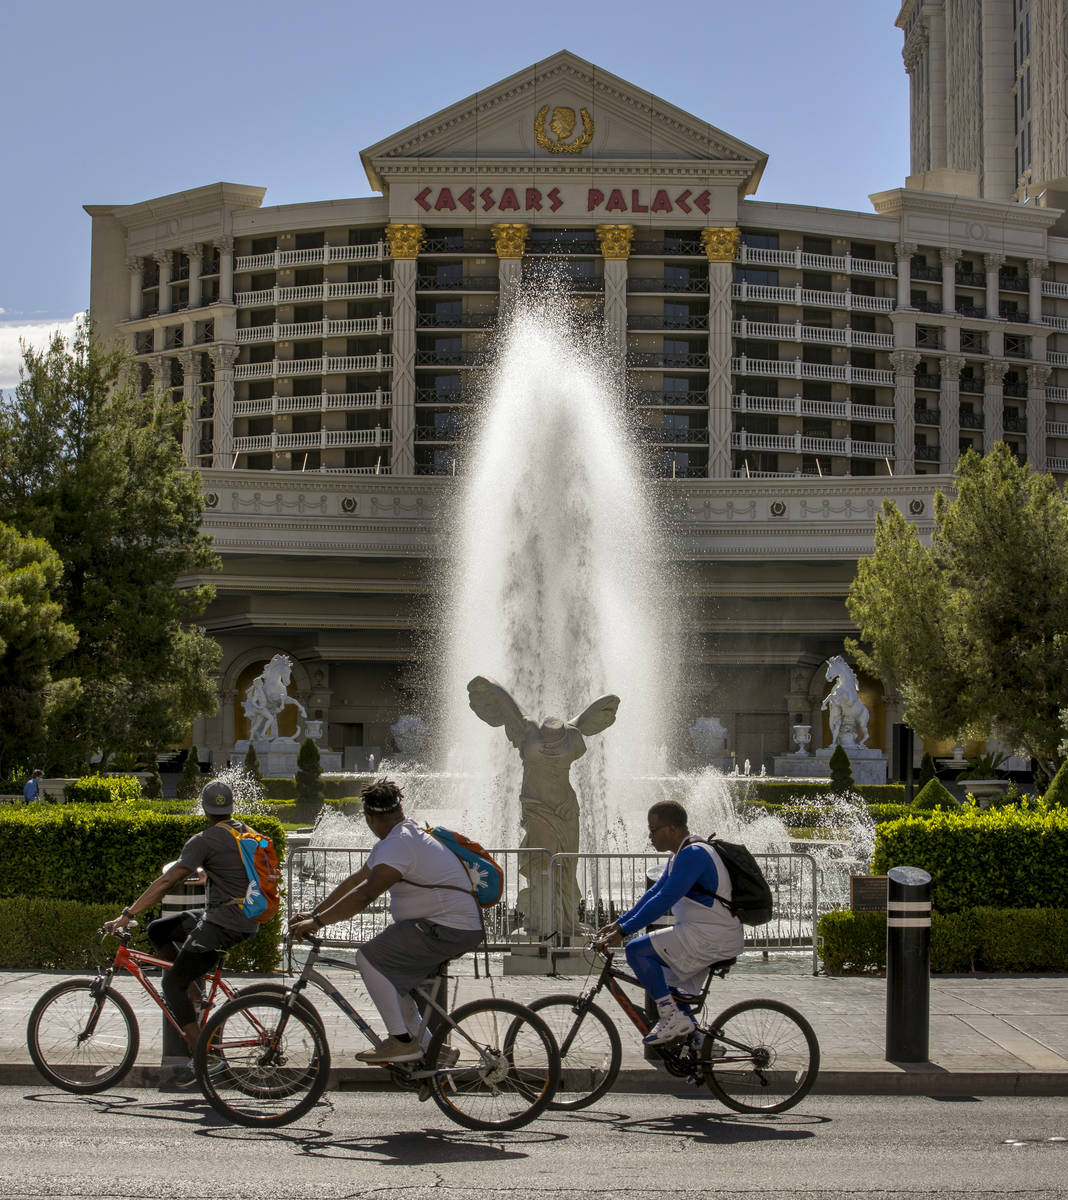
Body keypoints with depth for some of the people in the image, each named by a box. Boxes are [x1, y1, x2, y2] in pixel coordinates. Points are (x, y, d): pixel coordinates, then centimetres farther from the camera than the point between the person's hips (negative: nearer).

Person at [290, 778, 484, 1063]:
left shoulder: (400, 845, -18)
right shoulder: (398, 838, 16)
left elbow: (365, 894, -26)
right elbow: (356, 880, 18)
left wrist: (318, 922, -22)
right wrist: (314, 912, 14)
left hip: (450, 930, -11)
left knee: (370, 957, -14)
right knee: (388, 972, 17)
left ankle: (402, 1041, -11)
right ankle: (428, 1047, 20)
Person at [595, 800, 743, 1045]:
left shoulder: (693, 855, -19)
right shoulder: (681, 855, 15)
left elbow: (663, 900, -25)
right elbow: (654, 893, 18)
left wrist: (622, 932, -24)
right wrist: (619, 923, 12)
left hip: (711, 939, -11)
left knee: (636, 950, -15)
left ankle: (673, 1017, -10)